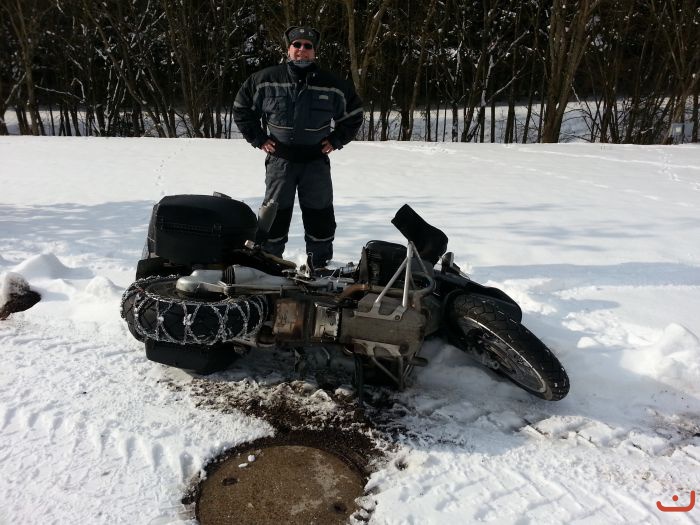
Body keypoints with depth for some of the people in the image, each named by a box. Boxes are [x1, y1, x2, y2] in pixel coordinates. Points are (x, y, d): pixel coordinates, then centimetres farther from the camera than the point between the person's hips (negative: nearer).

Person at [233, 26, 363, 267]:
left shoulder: (333, 85, 2)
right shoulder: (265, 80, 0)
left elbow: (353, 114, 15)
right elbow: (242, 109, 11)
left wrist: (336, 140, 5)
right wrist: (258, 138, 4)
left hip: (316, 160, 1)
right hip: (279, 159, -1)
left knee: (320, 215, 4)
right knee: (275, 214, 3)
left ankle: (321, 265, 18)